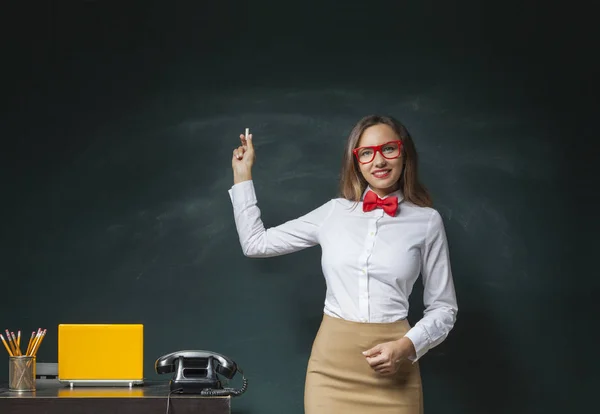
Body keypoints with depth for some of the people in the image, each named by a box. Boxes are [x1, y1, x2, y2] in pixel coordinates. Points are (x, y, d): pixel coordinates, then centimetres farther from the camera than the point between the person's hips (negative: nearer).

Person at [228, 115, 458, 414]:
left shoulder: (426, 221, 0)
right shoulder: (334, 212, 7)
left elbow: (443, 308, 4)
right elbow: (255, 243, 12)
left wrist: (407, 347, -13)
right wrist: (242, 175, 14)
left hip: (391, 364, -2)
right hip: (331, 361, 2)